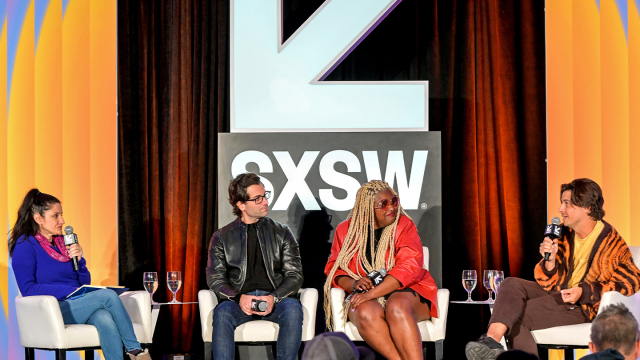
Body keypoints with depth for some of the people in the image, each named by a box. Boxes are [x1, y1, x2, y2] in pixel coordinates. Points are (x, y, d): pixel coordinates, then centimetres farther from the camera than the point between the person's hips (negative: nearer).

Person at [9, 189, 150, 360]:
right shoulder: (25, 245, -2)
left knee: (105, 319, -31)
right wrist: (70, 291, -16)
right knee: (107, 295, -25)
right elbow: (28, 289, -13)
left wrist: (79, 259, -1)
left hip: (77, 305, 5)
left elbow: (85, 282, 19)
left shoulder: (63, 242, 18)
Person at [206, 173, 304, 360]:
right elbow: (215, 278, 5)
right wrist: (239, 298, -15)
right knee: (222, 312, -34)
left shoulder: (282, 233, 15)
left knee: (293, 308, -34)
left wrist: (274, 297, -13)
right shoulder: (222, 237, 14)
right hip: (238, 300, 0)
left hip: (276, 300, 1)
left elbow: (294, 274, 8)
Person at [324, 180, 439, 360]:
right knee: (366, 313, -35)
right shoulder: (346, 230, 9)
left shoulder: (404, 225, 2)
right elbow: (334, 270, 11)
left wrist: (371, 293, -22)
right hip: (364, 298, 1)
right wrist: (353, 283, -14)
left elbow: (408, 268, -11)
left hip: (404, 292, -1)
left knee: (397, 307, -37)